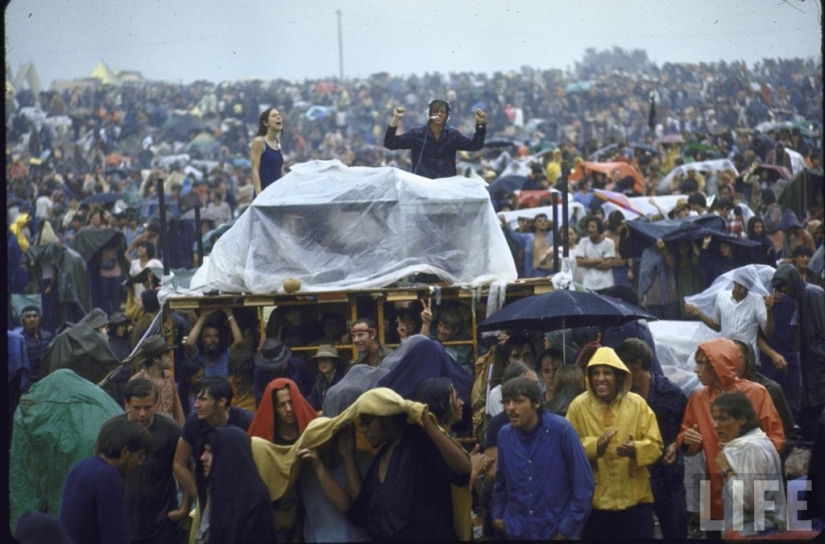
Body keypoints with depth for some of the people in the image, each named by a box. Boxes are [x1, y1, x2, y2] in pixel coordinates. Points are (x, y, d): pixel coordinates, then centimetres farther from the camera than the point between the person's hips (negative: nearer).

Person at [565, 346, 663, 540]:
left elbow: (655, 445, -3)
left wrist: (635, 449, -25)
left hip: (634, 499, 0)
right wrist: (594, 446, -24)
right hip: (594, 500, 0)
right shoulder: (578, 406, -4)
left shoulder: (637, 404, -3)